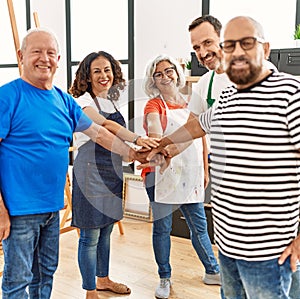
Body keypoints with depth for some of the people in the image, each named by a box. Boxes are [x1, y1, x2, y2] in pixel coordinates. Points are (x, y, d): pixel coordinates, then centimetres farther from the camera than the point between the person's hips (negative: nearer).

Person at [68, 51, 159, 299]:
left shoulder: (112, 101, 12)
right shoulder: (84, 101, -11)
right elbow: (106, 125, -30)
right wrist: (137, 139, -43)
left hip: (112, 172, 8)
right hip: (91, 172, -7)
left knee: (106, 230, 18)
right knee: (90, 236, 0)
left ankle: (103, 279, 35)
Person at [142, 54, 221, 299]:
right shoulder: (154, 105, -2)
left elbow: (201, 136, 15)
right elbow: (154, 131, -23)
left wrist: (205, 170, 12)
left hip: (191, 174, 4)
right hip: (162, 174, -3)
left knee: (199, 225, 12)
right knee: (162, 227, 5)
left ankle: (213, 272, 28)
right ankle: (165, 279, 21)